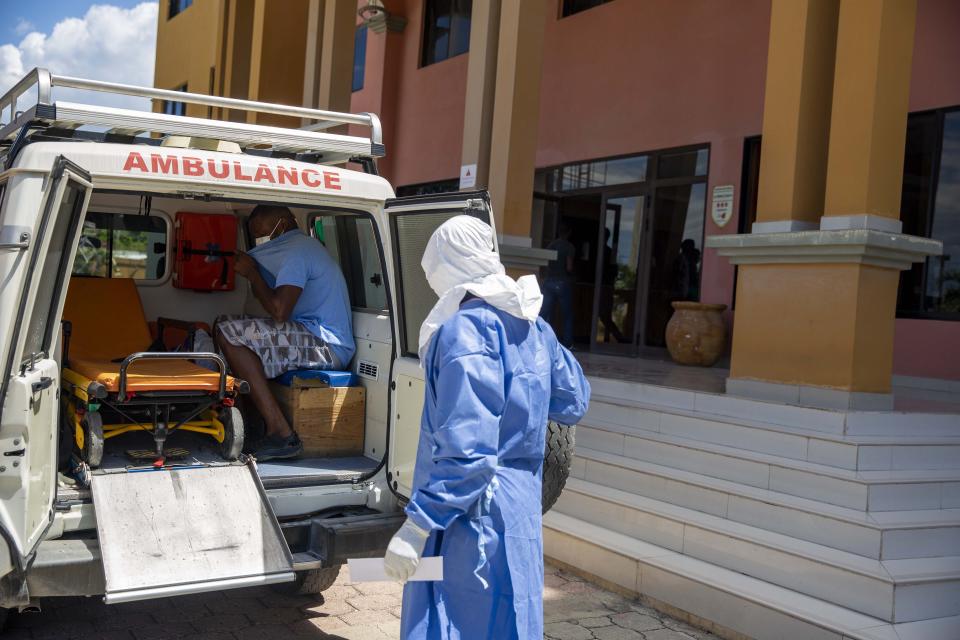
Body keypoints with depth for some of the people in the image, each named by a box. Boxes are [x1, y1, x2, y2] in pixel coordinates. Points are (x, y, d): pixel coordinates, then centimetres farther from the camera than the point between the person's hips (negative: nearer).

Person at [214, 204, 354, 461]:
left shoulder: (296, 250, -10)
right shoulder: (304, 245, 24)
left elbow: (279, 311, -21)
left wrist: (252, 273, -6)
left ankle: (280, 432, -25)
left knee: (228, 331, -20)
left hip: (326, 346, -11)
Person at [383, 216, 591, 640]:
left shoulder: (465, 330, -19)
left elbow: (466, 450, -25)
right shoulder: (533, 327, 4)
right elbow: (573, 405, 17)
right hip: (519, 514, 8)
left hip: (472, 522, -8)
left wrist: (416, 526, -22)